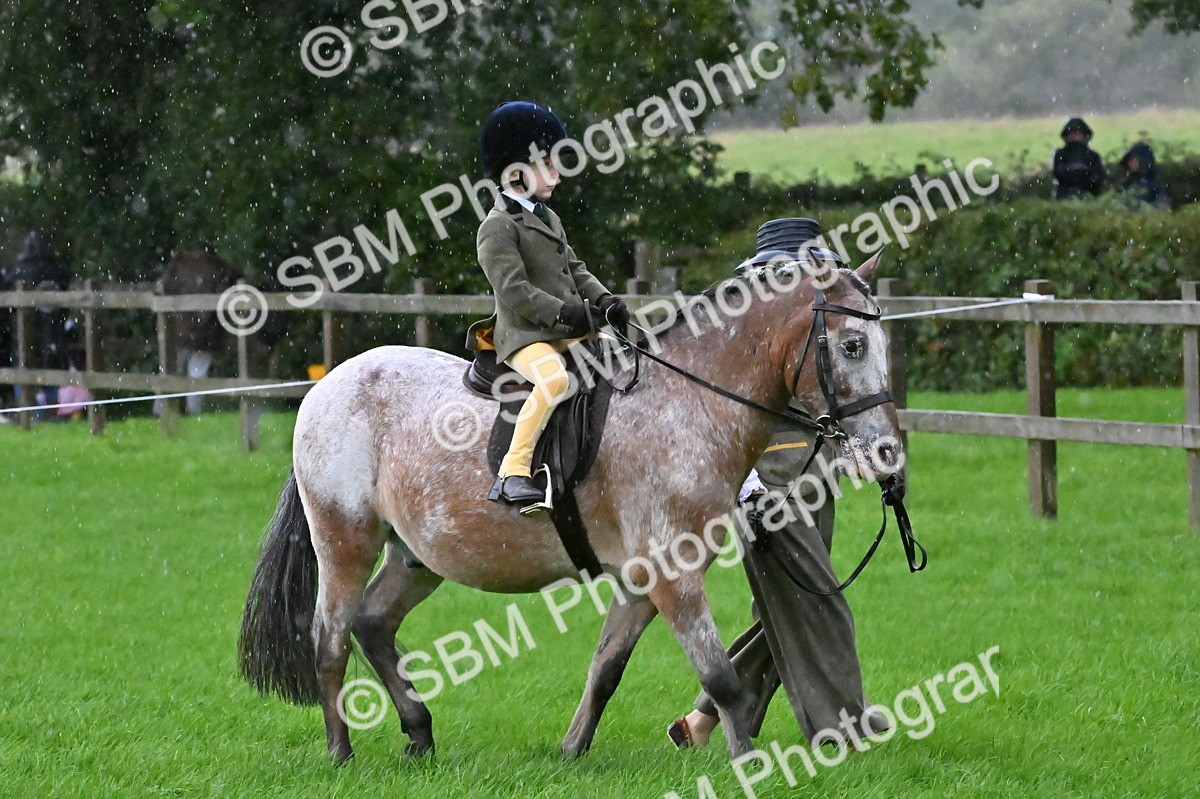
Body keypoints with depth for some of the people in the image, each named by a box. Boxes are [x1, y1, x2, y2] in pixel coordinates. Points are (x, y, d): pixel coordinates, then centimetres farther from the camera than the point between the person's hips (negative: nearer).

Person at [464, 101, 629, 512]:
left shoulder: (548, 218, 22)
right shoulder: (498, 228, -8)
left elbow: (575, 270, 20)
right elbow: (514, 289, -18)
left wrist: (604, 300, 1)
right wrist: (563, 312, -23)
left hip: (569, 332, 9)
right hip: (525, 335, -9)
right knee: (555, 379, -36)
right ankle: (513, 473, -31)